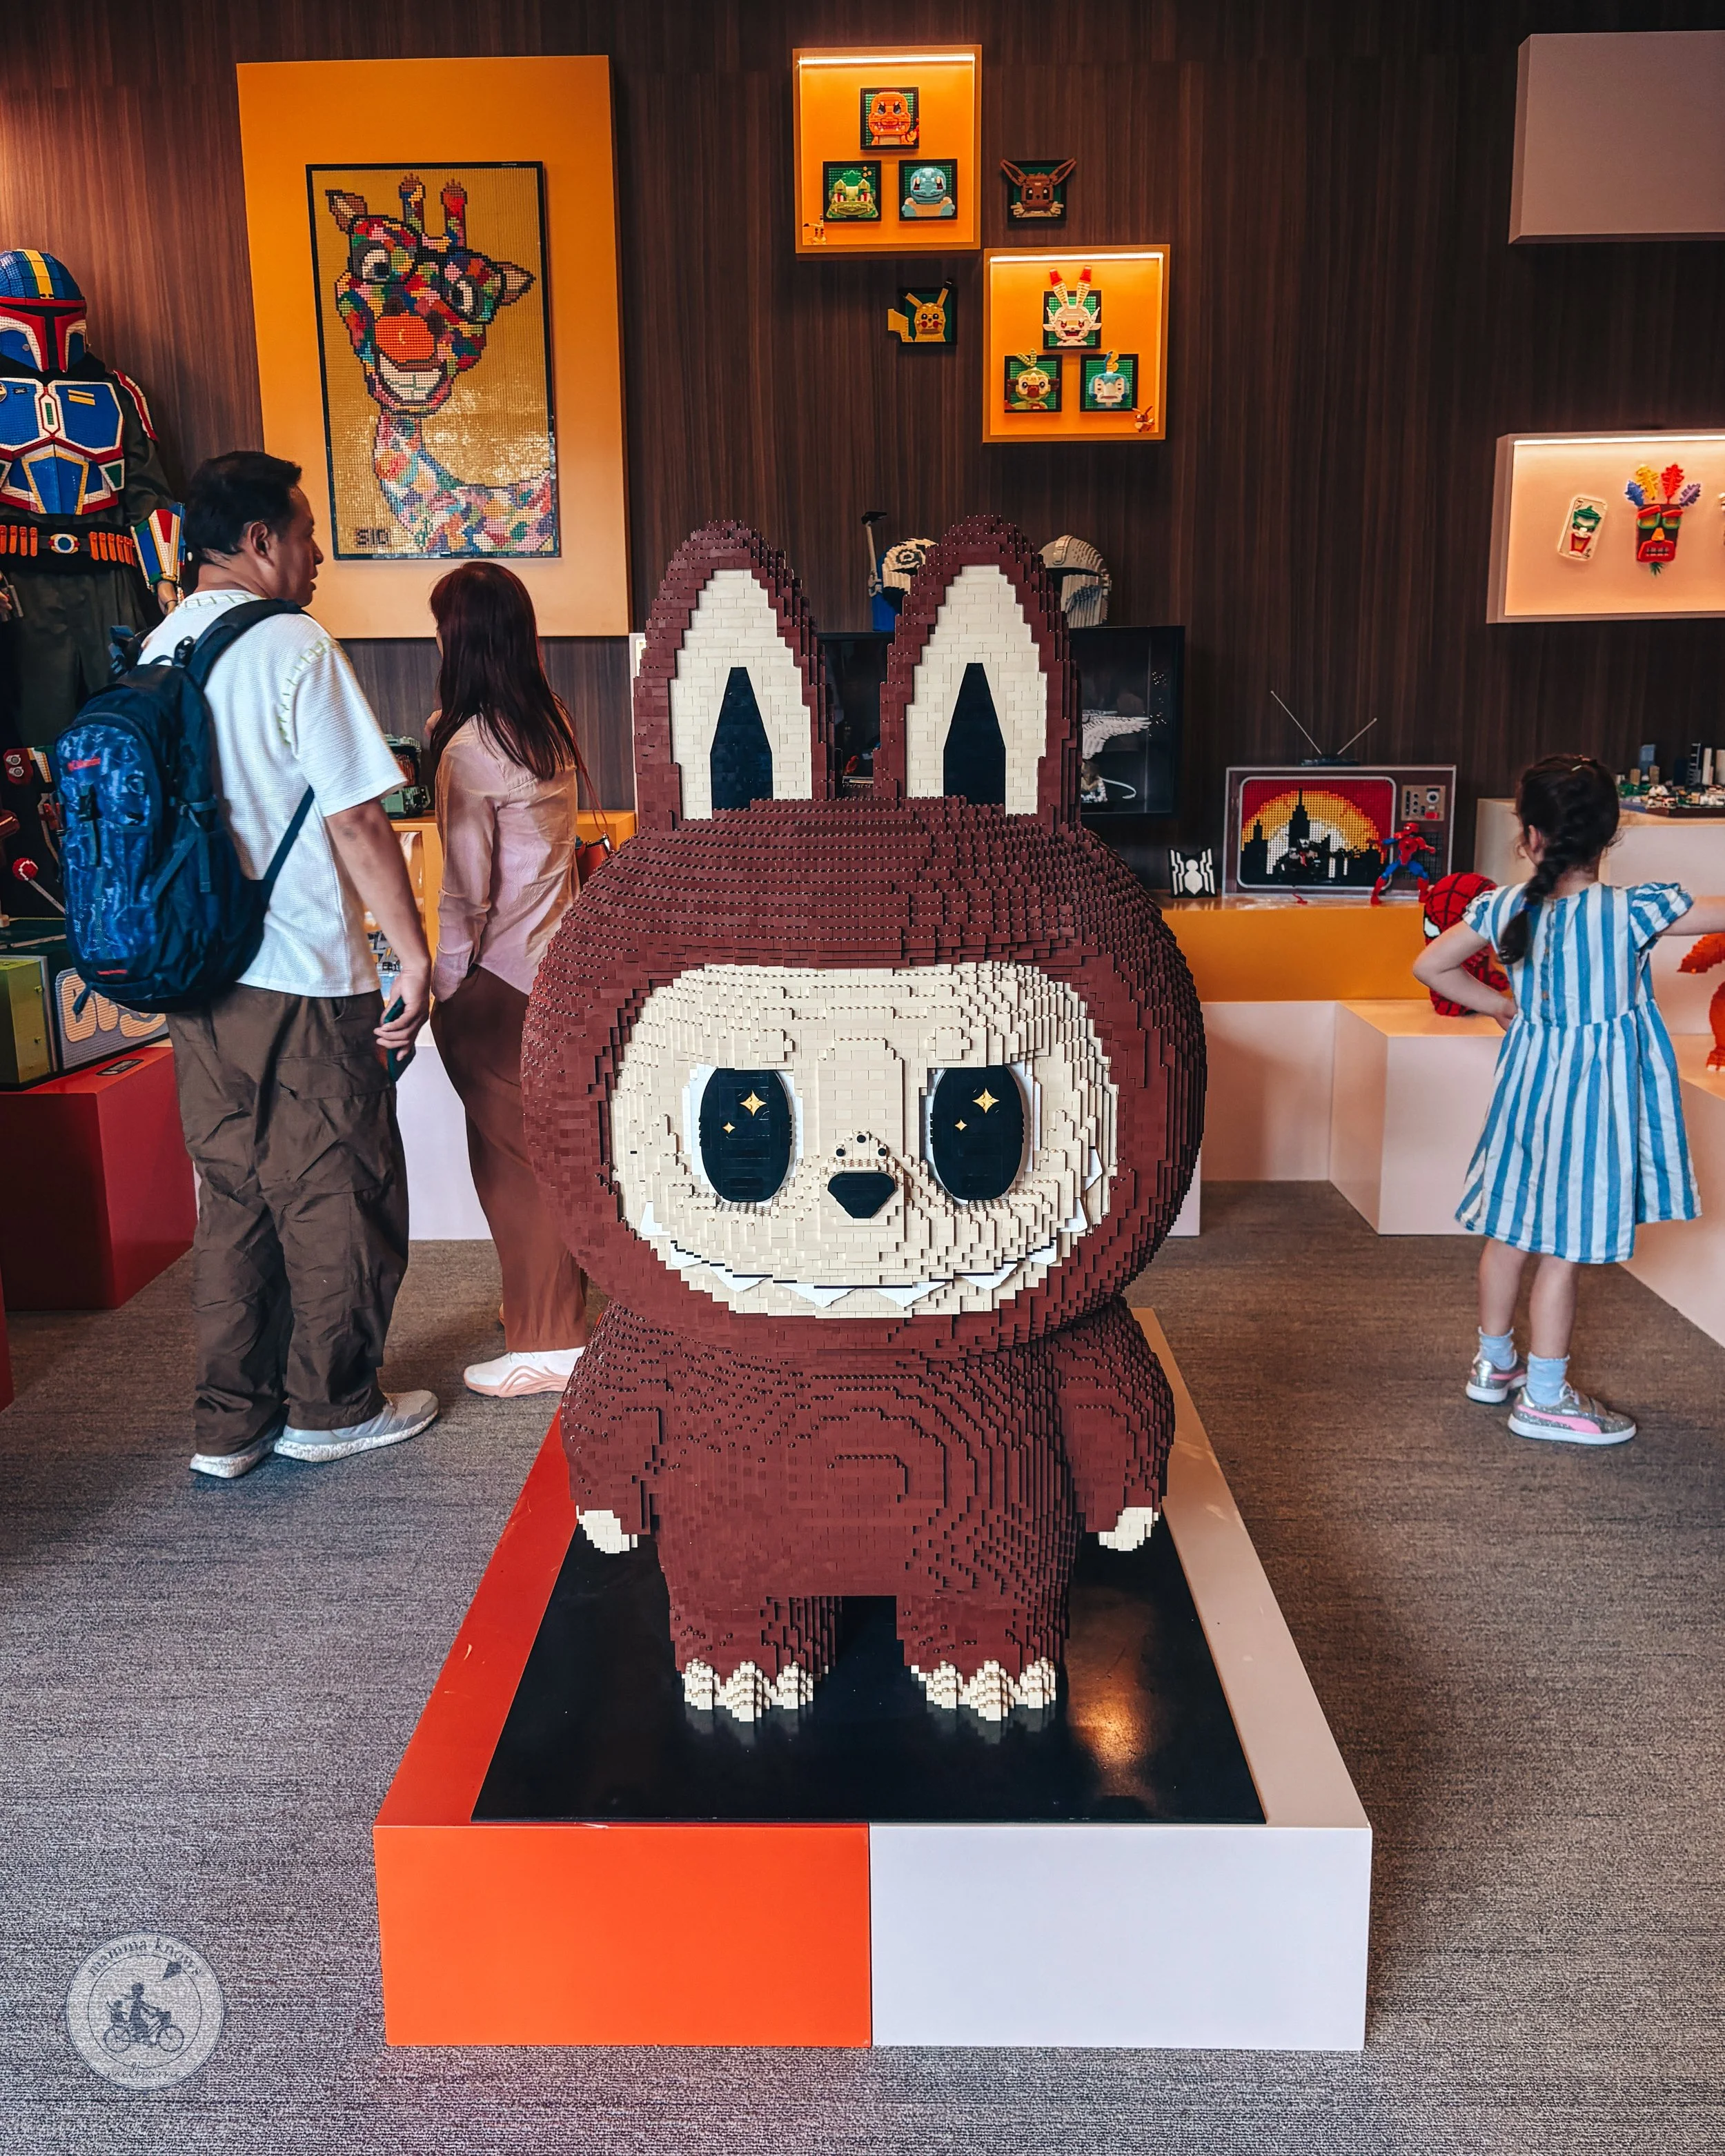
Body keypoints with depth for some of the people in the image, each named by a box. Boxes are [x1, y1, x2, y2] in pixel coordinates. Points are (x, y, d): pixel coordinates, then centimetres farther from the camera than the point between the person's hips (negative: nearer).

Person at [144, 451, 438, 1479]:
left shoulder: (156, 651, 11)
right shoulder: (294, 646, -12)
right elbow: (356, 823, -16)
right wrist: (414, 952, -10)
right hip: (304, 977, -7)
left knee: (236, 1194, 15)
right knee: (338, 1195, 7)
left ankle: (233, 1420, 22)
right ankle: (331, 1407, 20)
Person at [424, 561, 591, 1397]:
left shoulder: (469, 749, -17)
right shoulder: (552, 728, 7)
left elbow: (466, 893, -16)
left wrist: (444, 996, -10)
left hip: (499, 978, -8)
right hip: (554, 960, 8)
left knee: (512, 1155, 1)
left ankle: (545, 1344, 10)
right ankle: (546, 1305, 33)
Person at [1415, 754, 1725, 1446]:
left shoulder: (1504, 907, -5)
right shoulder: (1634, 910, -18)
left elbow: (1430, 965, 2)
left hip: (1530, 1075, 5)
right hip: (1598, 1092, -5)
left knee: (1509, 1230, 17)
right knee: (1565, 1247, 3)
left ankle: (1494, 1364, 34)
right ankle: (1544, 1398, 13)